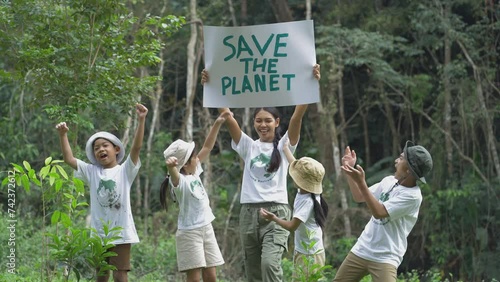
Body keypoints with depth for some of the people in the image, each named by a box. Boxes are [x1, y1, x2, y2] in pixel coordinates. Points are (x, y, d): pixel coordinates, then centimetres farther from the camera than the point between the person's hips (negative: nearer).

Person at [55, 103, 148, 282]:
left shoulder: (125, 171, 1)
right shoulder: (92, 172, 10)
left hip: (121, 232, -3)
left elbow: (136, 147, -11)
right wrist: (62, 134, -7)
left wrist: (141, 120, -22)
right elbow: (69, 159, 4)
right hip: (99, 233, 4)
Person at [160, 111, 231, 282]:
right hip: (189, 232, -8)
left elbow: (207, 147, 13)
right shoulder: (180, 181, -16)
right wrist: (170, 166, -65)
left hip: (206, 229, 8)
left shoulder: (195, 173, 7)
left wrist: (218, 123, 9)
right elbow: (174, 175, -42)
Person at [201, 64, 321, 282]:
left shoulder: (284, 146, 5)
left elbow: (297, 117, -9)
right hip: (249, 213, 4)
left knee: (270, 263, -25)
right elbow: (227, 117, 2)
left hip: (276, 212, -4)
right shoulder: (248, 146, 12)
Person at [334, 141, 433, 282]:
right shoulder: (389, 181, 5)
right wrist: (350, 172, 6)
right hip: (361, 250, 8)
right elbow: (360, 197, 18)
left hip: (386, 258, -8)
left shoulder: (412, 195, -19)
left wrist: (361, 182, -27)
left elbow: (379, 212, -26)